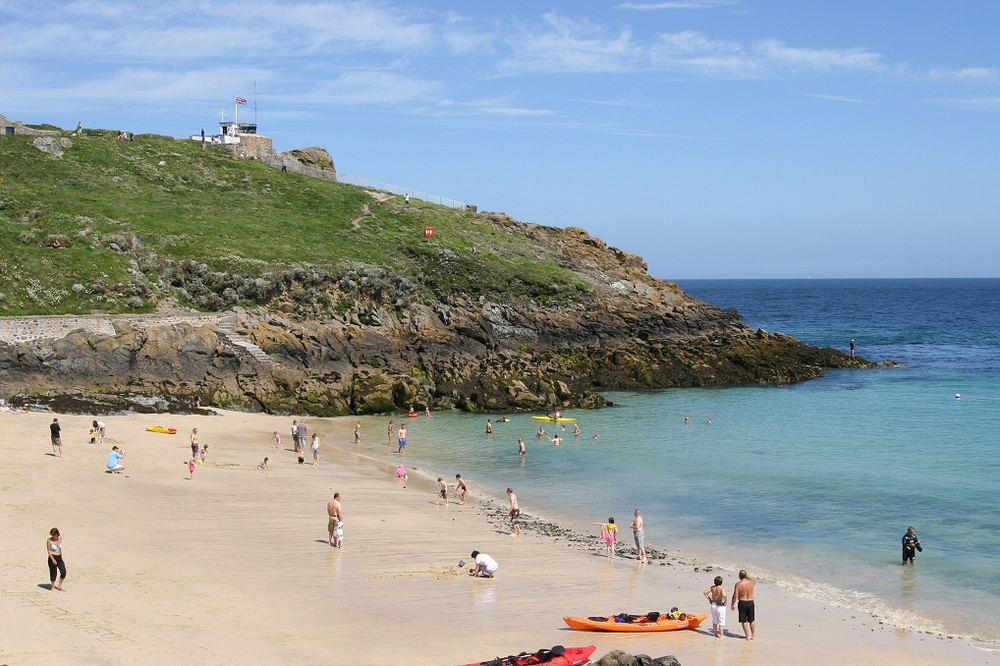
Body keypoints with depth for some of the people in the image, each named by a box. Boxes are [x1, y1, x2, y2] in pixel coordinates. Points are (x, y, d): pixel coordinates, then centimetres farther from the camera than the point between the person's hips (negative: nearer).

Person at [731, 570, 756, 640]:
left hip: (742, 603, -3)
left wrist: (732, 605, -4)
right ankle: (753, 635, 21)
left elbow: (735, 595, -14)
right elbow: (755, 582, 23)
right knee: (752, 620, 17)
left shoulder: (738, 584, -13)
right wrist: (747, 577, 27)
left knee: (744, 621, 8)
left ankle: (748, 636, 10)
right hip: (751, 602, 3)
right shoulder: (751, 582, -4)